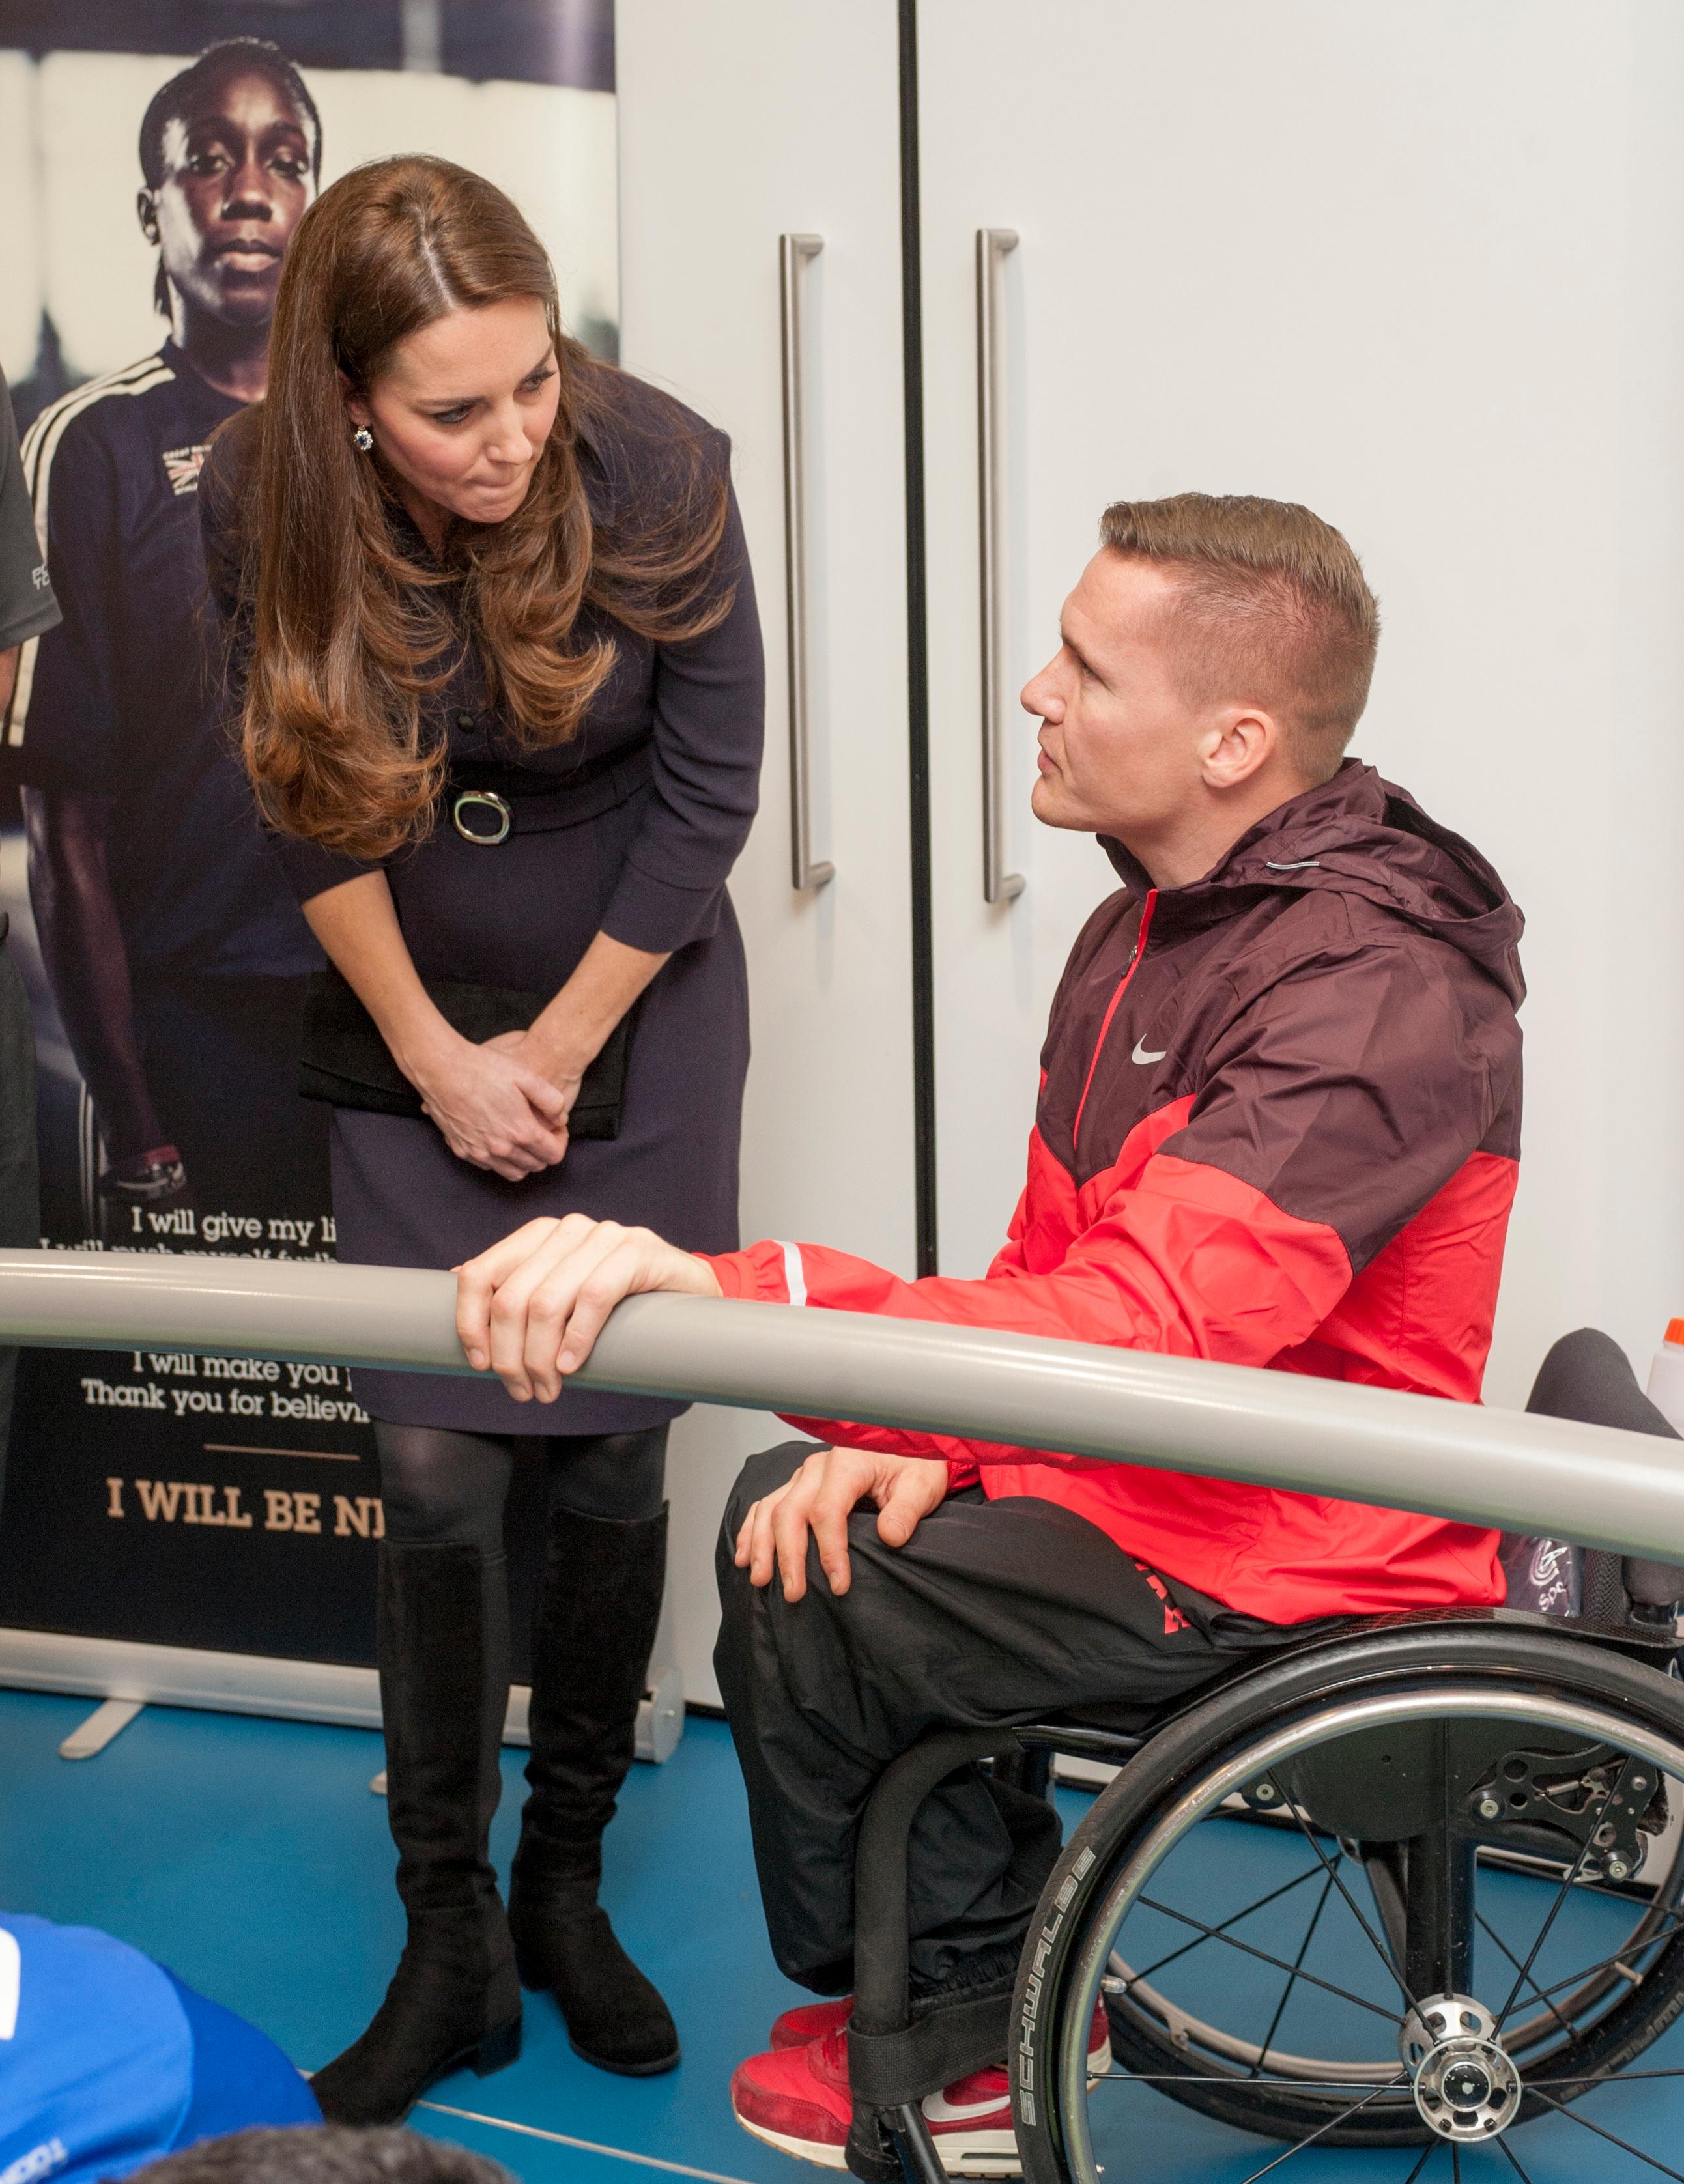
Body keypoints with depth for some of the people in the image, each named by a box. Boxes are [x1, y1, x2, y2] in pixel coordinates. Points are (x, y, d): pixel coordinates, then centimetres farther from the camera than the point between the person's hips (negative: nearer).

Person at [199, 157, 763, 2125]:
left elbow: (709, 788, -11)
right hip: (419, 1034, 1)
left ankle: (567, 1879, 21)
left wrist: (558, 1051, -7)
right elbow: (311, 806, -3)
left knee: (610, 1457, 0)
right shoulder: (260, 504, -15)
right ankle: (451, 1943, 11)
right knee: (436, 1466, -5)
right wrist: (437, 1055, -3)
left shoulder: (656, 471, -20)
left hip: (635, 1008, -1)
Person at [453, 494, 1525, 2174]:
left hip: (1278, 1564, -10)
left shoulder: (1371, 996, -29)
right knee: (786, 1507, 11)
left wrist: (734, 1295, -55)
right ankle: (1022, 1989, 24)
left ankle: (945, 2040, 24)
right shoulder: (1157, 922, 5)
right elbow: (1055, 1255, 10)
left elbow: (1142, 1327, -44)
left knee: (799, 1605, -4)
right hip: (1144, 1466, 10)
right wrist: (926, 1435, -9)